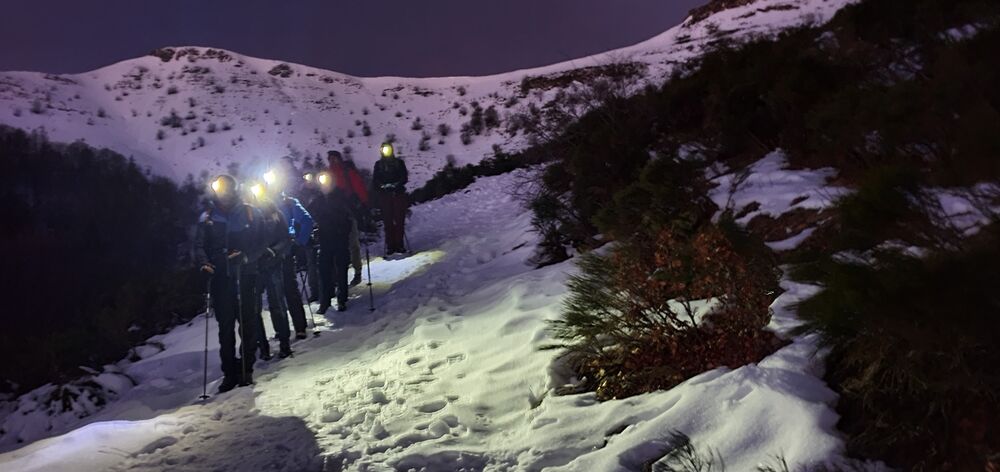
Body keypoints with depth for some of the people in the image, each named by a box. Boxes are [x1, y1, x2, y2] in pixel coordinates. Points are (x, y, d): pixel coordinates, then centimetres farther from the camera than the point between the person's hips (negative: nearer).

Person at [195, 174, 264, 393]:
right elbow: (199, 245, 7)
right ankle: (229, 372, 7)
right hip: (220, 277, 2)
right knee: (225, 326, 2)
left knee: (247, 323, -1)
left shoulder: (251, 214, 6)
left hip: (245, 276, -1)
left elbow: (260, 244, 2)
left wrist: (246, 256, -17)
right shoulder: (207, 218, 12)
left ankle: (246, 368, 10)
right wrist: (204, 262, -14)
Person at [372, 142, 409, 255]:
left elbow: (404, 178, 2)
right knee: (388, 221, -3)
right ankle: (390, 246, -2)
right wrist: (383, 186, -13)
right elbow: (374, 181, 6)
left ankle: (399, 244, 1)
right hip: (384, 196, 0)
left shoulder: (399, 162, 9)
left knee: (400, 220, -4)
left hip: (398, 194, 0)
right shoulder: (378, 164, 12)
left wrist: (396, 184, -15)